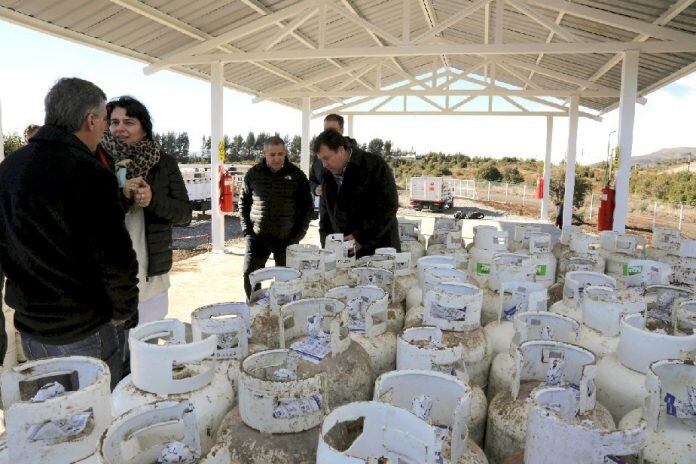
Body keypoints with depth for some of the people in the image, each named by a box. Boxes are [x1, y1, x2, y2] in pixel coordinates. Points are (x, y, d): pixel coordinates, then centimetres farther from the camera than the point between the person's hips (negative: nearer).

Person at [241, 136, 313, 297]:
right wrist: (247, 231, 1)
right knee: (250, 277, 2)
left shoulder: (297, 175, -1)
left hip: (286, 239, -1)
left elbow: (306, 207, 2)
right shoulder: (253, 174, 3)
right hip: (257, 237, 2)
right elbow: (243, 203, 10)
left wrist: (298, 234, -4)